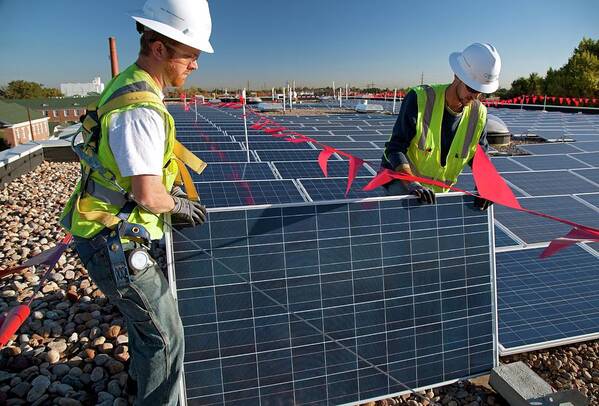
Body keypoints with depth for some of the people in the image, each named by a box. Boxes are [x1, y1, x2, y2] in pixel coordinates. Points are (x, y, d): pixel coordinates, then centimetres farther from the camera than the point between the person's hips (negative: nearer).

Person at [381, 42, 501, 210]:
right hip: (400, 178, -5)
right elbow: (395, 148, -22)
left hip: (438, 191, 5)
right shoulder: (420, 99, -21)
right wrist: (411, 184, -37)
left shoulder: (479, 114, -5)